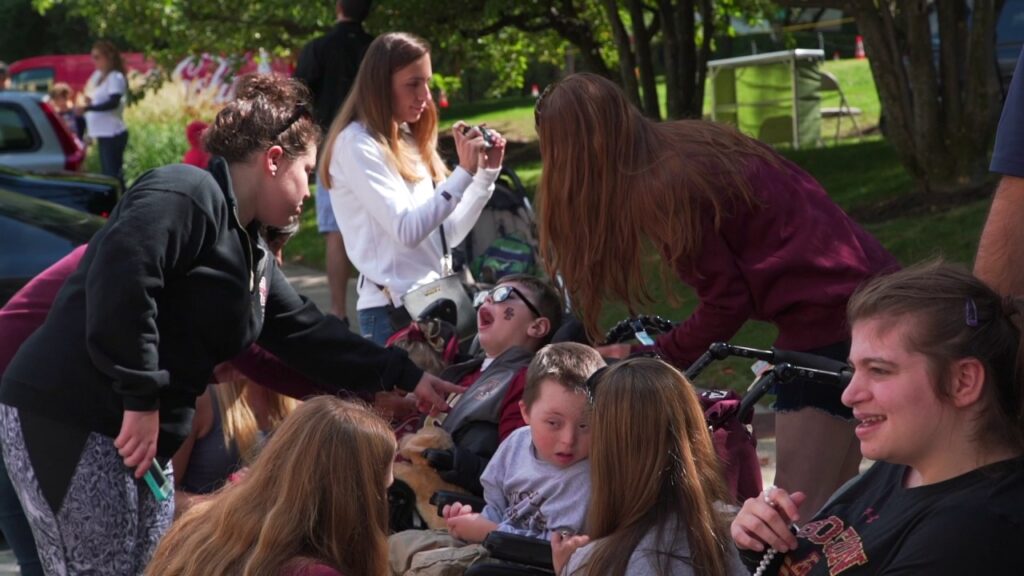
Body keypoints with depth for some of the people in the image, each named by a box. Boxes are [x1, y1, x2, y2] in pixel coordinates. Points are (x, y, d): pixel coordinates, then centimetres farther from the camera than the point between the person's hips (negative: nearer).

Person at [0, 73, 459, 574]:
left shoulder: (249, 251, 19)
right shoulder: (185, 195, -13)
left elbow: (305, 334, 24)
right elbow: (118, 284, -26)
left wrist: (404, 377, 24)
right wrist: (141, 398, -24)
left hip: (139, 437, 11)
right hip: (67, 421, -11)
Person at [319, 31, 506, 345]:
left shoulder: (408, 142, 14)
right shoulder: (356, 143, -10)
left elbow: (448, 233, 13)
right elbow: (407, 230, -19)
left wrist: (486, 172, 5)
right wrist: (464, 171, -19)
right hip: (392, 308, -8)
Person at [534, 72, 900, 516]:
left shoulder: (662, 189, -16)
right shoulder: (688, 142, 10)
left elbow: (726, 302, -12)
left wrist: (649, 357, 1)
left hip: (827, 317, -9)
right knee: (833, 501, 15)